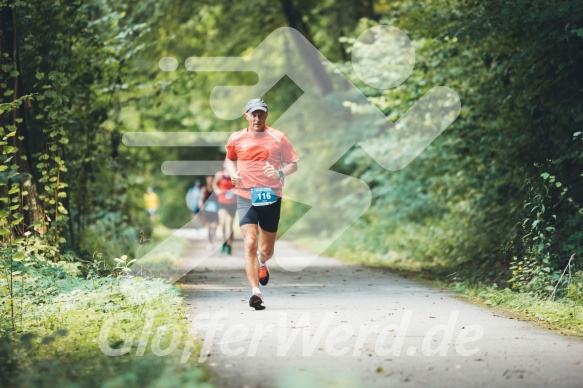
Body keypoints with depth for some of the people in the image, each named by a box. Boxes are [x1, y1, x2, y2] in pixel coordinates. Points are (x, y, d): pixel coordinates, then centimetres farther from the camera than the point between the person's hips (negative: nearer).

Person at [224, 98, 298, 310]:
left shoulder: (278, 138, 0)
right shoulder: (236, 139, 3)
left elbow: (293, 164, 4)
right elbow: (229, 159, 22)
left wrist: (280, 173, -16)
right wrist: (232, 172, 1)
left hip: (271, 197, 0)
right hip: (246, 197, 0)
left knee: (267, 249, 9)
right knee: (250, 244, -17)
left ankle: (262, 263, 47)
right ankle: (255, 292, -18)